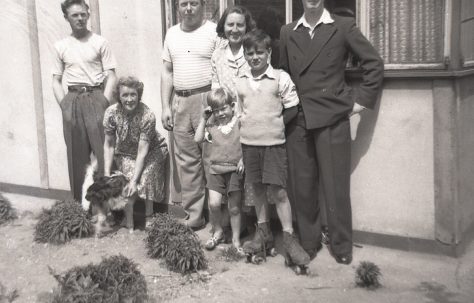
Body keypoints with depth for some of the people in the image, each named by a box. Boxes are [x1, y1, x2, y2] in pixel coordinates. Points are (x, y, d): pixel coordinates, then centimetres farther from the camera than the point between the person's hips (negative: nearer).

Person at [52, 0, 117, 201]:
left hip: (95, 97, -2)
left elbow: (111, 75, 0)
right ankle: (80, 202, 12)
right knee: (77, 154, 4)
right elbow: (56, 80, 12)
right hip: (72, 101, 2)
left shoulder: (100, 42, 3)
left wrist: (104, 101, -9)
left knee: (104, 150, -5)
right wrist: (64, 105, 0)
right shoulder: (61, 46, 10)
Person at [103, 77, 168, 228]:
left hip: (151, 150, -2)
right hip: (125, 153, 2)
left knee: (146, 174, -28)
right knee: (130, 175, -24)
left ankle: (149, 217, -11)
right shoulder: (111, 113, -22)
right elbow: (109, 146, -12)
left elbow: (142, 151, -29)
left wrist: (134, 181, -34)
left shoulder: (147, 116, -30)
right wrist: (107, 175, -18)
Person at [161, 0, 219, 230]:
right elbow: (167, 72, 16)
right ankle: (193, 218, 15)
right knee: (186, 161, 7)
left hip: (209, 101, -5)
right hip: (180, 102, 5)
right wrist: (165, 107, 9)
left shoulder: (214, 31, -2)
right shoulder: (172, 33, 15)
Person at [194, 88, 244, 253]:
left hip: (235, 170, -2)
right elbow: (198, 139, -1)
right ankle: (217, 232, 19)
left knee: (234, 207, 4)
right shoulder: (212, 125, 5)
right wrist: (204, 119, -1)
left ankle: (236, 239, 19)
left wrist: (243, 159, -14)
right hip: (216, 169, 2)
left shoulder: (240, 122, -4)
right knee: (214, 204, -7)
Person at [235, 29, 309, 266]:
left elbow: (292, 110, -1)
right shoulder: (240, 82, 7)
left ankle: (289, 238, 2)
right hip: (249, 143, 4)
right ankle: (263, 233, 26)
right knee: (258, 189, 13)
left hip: (274, 142, -4)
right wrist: (246, 128, 8)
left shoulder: (281, 78, -4)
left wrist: (276, 124, -5)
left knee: (278, 191, -6)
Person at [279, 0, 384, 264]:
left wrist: (362, 100, -2)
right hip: (298, 121, 3)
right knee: (301, 186, 6)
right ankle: (308, 243, 22)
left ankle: (342, 247, 15)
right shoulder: (288, 33, 11)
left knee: (336, 186, 0)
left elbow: (375, 64, 2)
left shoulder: (344, 27, 1)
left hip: (332, 118, -3)